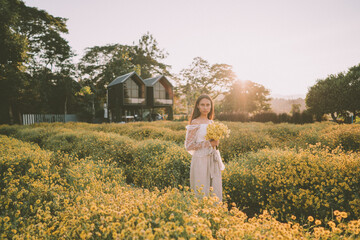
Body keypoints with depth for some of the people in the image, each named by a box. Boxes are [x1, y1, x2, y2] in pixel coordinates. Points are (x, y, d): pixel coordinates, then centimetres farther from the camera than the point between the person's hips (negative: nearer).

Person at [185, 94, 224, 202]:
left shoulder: (211, 122, 11)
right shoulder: (195, 123, -8)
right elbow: (189, 146, -13)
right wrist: (208, 143, -15)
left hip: (213, 160, 6)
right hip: (201, 160, -6)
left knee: (216, 192, 8)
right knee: (202, 193, -1)